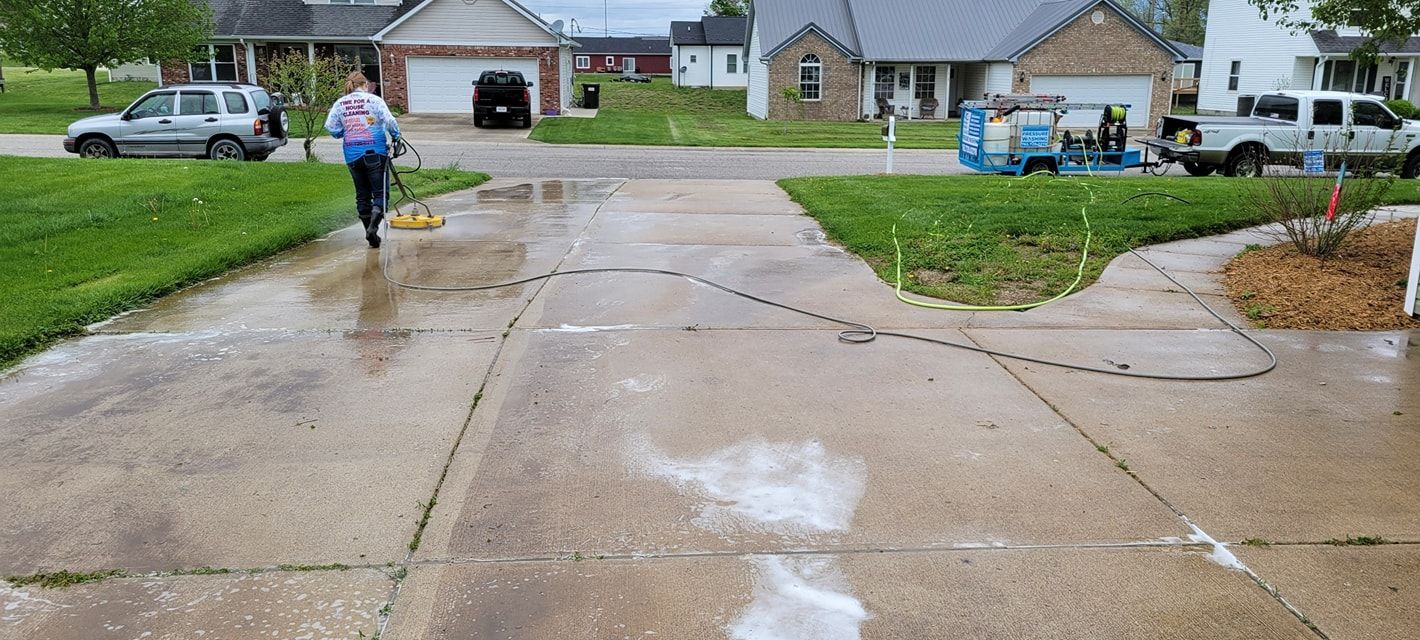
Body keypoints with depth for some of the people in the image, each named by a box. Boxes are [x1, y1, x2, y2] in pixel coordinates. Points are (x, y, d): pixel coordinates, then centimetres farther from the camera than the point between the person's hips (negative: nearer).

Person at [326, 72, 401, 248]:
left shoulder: (340, 104, 5)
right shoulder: (374, 100, -6)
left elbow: (330, 126, 1)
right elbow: (390, 121, -14)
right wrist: (395, 136, 3)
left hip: (352, 155, 4)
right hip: (375, 153, -4)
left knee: (362, 194, 13)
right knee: (380, 192, 2)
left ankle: (372, 236, 16)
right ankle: (373, 227, -20)